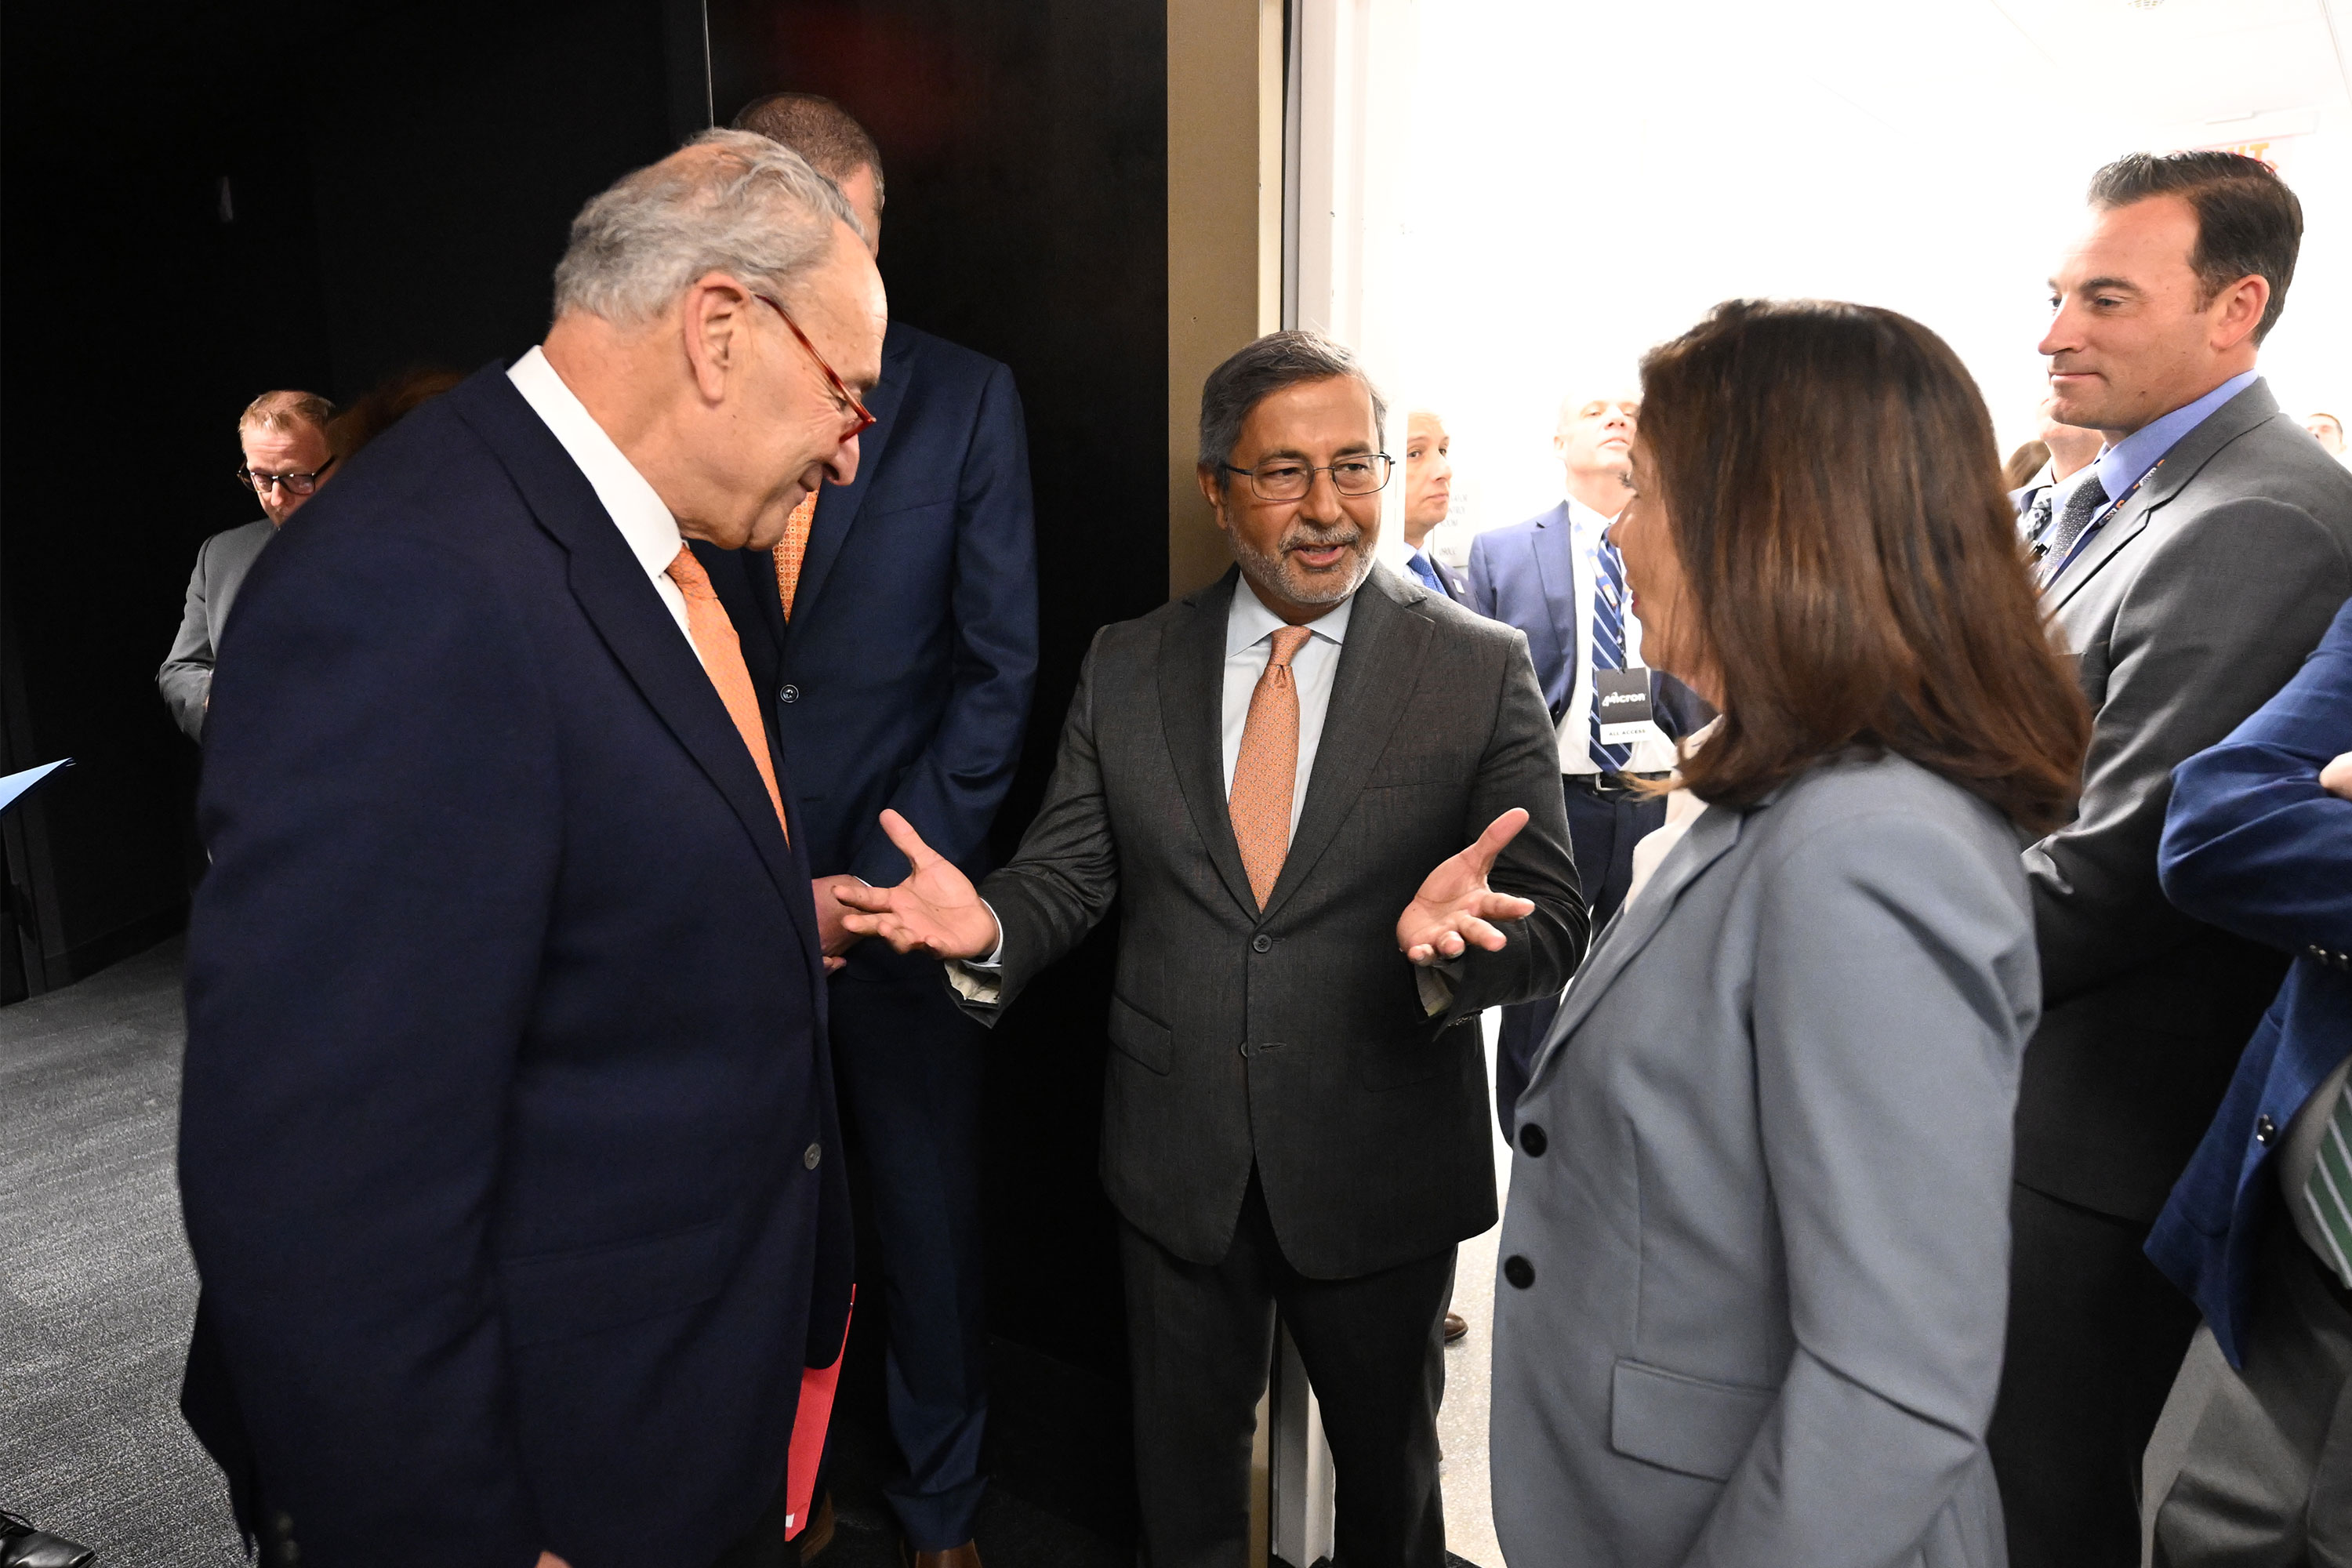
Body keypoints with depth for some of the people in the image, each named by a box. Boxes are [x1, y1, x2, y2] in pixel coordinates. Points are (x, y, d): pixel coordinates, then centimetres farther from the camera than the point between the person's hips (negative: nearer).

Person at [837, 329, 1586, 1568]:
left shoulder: (1482, 668, -9)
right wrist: (988, 929, -21)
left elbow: (1554, 920, -11)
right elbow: (1069, 869, 0)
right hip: (1176, 1161, 2)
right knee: (1183, 1461, 24)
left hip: (1381, 1170, -1)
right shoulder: (1125, 666, -1)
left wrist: (1459, 933, -33)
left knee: (1389, 1464, 25)